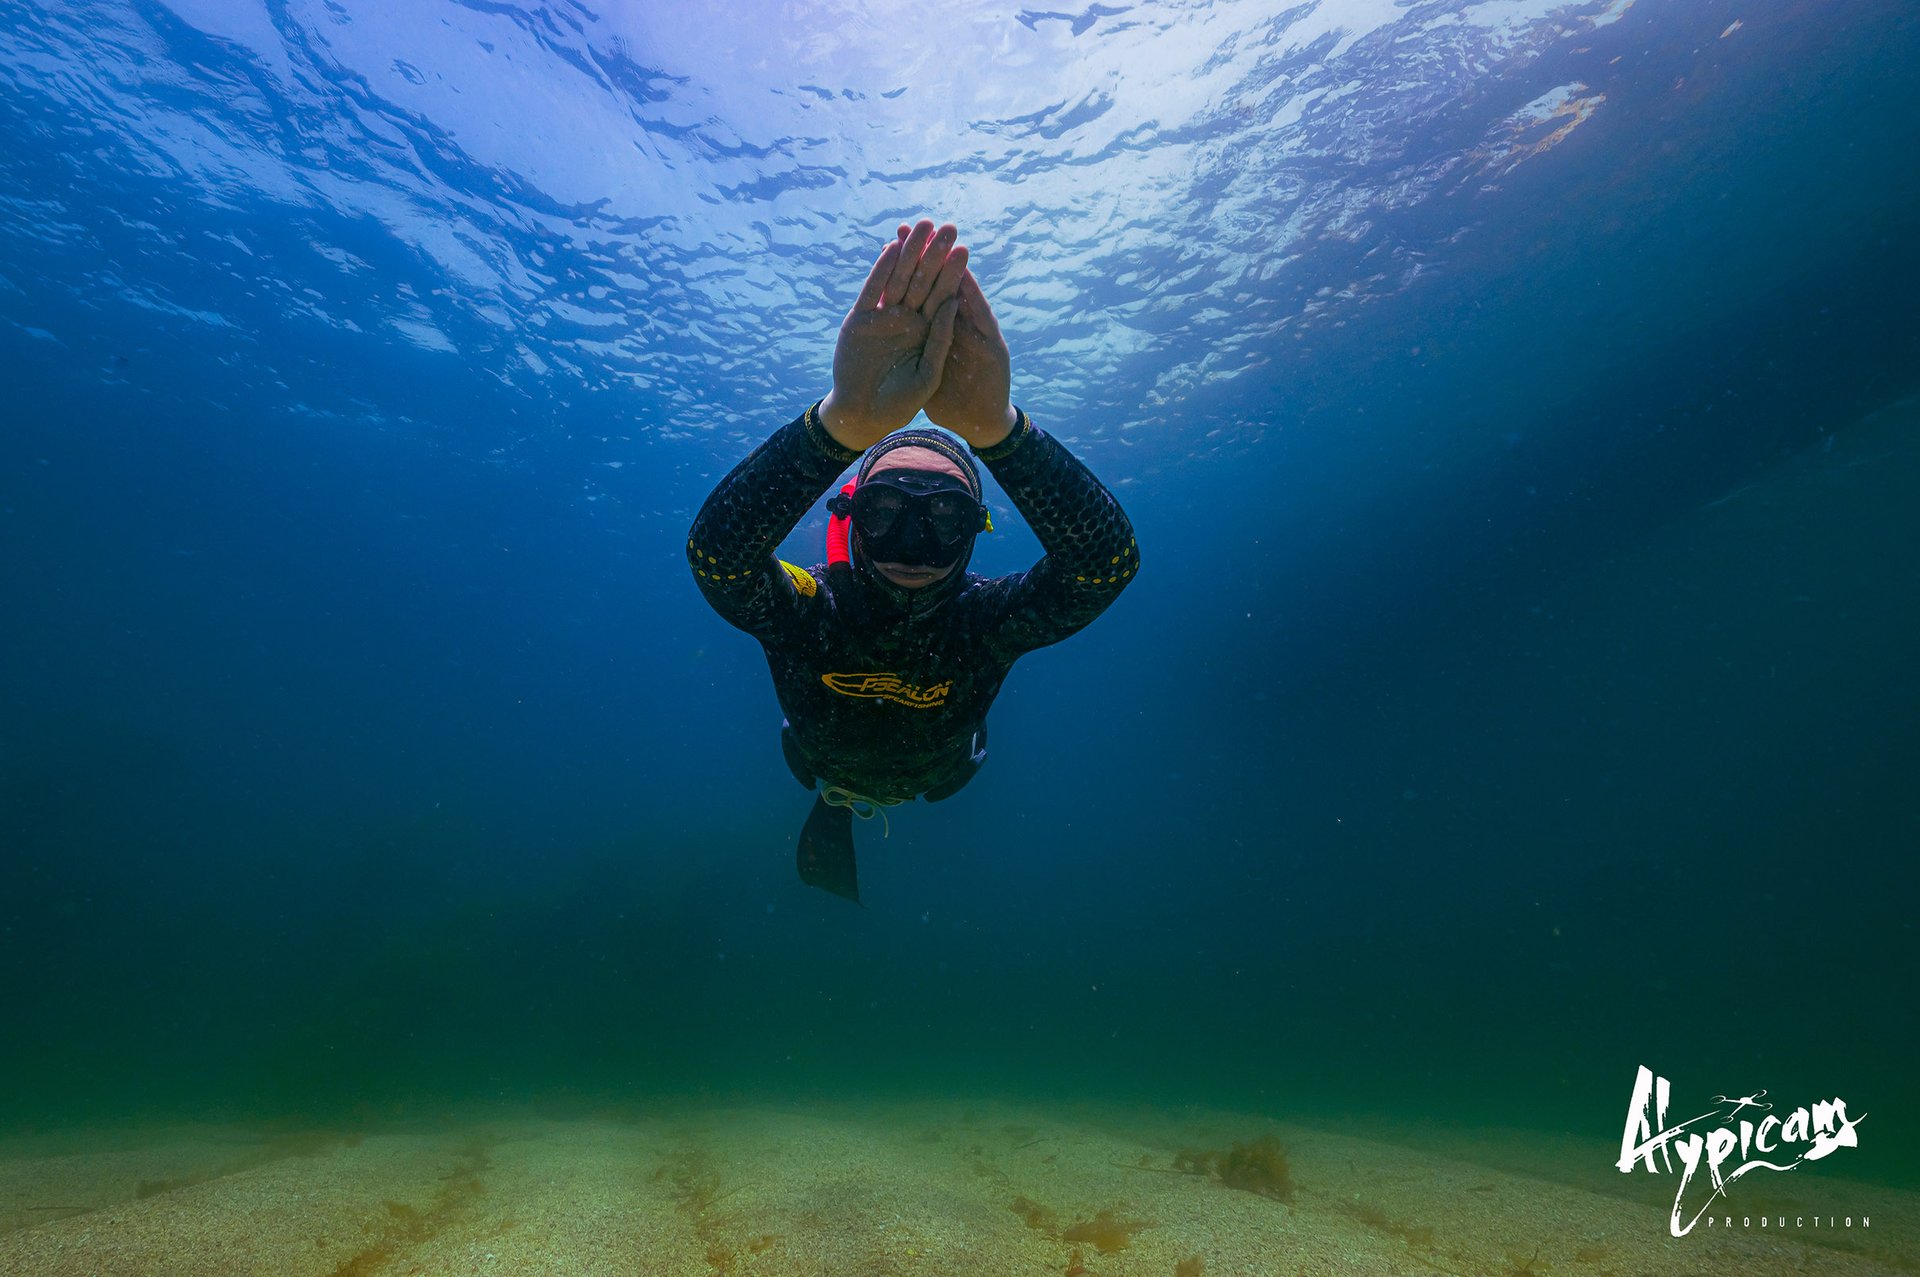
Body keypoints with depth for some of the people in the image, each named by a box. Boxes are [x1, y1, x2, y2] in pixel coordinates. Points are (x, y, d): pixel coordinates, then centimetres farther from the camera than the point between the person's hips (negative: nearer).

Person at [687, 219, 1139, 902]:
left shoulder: (983, 623, -45)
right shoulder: (806, 610, -45)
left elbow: (1108, 558, -63)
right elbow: (715, 549, -67)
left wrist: (995, 426, -78)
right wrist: (843, 421, -83)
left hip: (934, 776, 2)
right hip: (823, 763, -1)